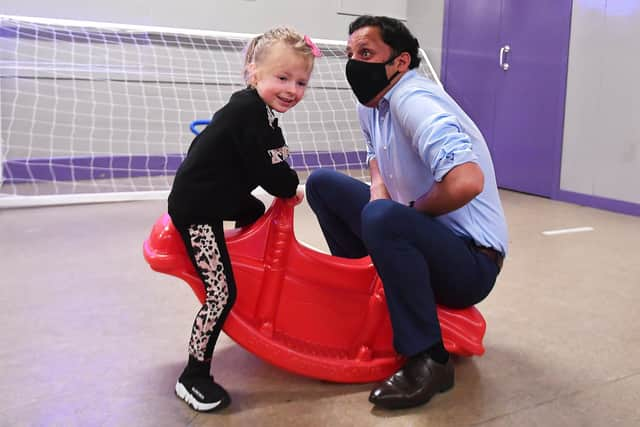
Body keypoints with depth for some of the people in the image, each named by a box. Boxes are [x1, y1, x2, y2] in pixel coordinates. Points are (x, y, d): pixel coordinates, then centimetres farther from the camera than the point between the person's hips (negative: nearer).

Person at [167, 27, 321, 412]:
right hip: (196, 210, -10)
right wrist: (292, 188, -3)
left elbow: (270, 159, 13)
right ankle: (193, 378, 1)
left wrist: (285, 182, -3)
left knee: (255, 213, 35)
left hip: (217, 197, 10)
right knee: (222, 293, -11)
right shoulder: (250, 112, -21)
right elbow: (267, 171, -20)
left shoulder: (257, 108, 9)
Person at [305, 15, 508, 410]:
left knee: (383, 219, -38)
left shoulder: (412, 100, -24)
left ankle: (429, 361, -22)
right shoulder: (371, 103, 3)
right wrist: (378, 188, -1)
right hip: (428, 238, 9)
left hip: (471, 263, -9)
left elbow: (467, 181, -39)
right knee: (322, 183, 9)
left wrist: (410, 211, -18)